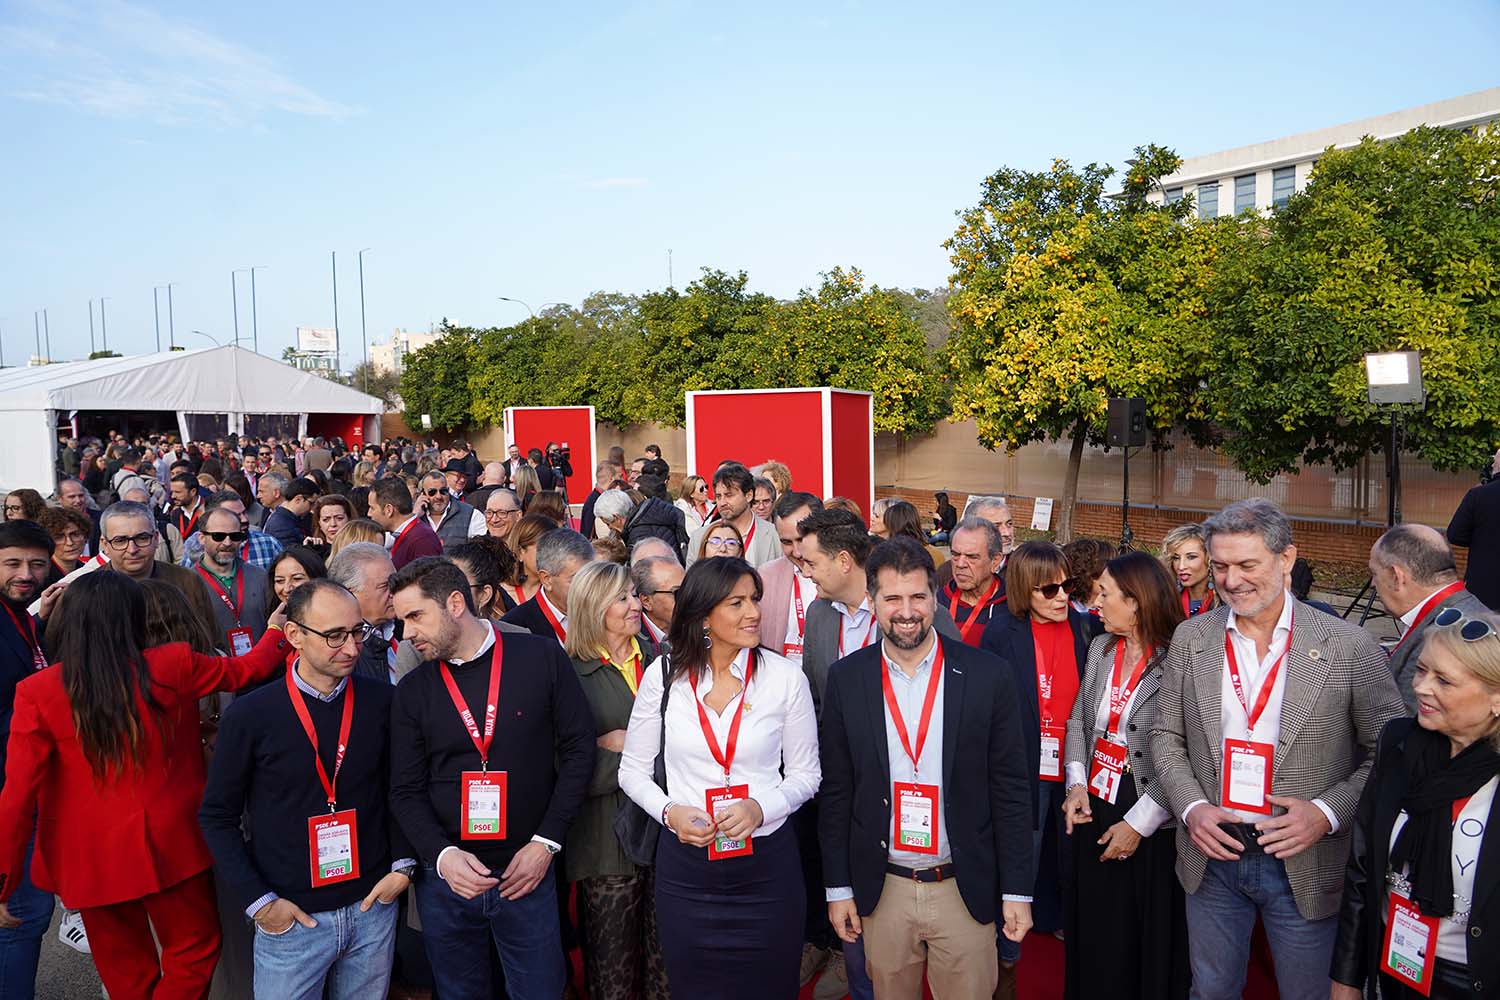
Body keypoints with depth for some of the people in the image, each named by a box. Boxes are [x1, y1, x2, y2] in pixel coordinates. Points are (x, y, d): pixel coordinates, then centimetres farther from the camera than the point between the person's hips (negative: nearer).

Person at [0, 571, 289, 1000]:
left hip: (91, 860, 2)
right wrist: (276, 632, 26)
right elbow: (247, 670, 6)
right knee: (194, 952, 18)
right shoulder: (174, 667, -11)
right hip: (171, 847, -1)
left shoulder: (38, 692, -12)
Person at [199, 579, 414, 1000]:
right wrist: (258, 901, -7)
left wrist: (403, 864, -2)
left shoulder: (381, 701, -4)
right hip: (289, 919, -2)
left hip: (373, 909, 2)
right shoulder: (250, 715, -10)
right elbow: (217, 816, -2)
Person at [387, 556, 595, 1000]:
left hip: (528, 873, -2)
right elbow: (406, 791, 0)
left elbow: (578, 749, -4)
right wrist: (442, 855, -16)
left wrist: (545, 843, -9)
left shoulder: (542, 658, -6)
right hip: (445, 879, 2)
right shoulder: (412, 691, 0)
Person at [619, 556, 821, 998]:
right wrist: (670, 811, -13)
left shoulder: (784, 677, -6)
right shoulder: (664, 675, -4)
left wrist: (760, 807, -15)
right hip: (685, 866, 1)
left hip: (767, 866, 0)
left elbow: (805, 773, 3)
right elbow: (633, 770, 5)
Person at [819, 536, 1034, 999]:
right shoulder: (846, 679, -4)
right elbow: (836, 789, 1)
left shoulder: (986, 676, -8)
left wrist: (1017, 891, -3)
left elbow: (1011, 789, -3)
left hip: (965, 889, -1)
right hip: (881, 890, 1)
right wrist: (838, 887, 2)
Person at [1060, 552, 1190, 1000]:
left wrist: (1139, 823, -16)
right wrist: (1076, 784, -2)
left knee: (1146, 940, 12)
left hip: (1150, 826, -5)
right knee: (1091, 933, 17)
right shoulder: (1100, 648, 4)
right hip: (1093, 810, 5)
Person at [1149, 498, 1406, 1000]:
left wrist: (1327, 812, -18)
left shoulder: (1350, 647, -11)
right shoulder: (1190, 639, -2)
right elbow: (1166, 737, 4)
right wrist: (1191, 806, -11)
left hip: (1306, 864, -2)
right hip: (1212, 853, 2)